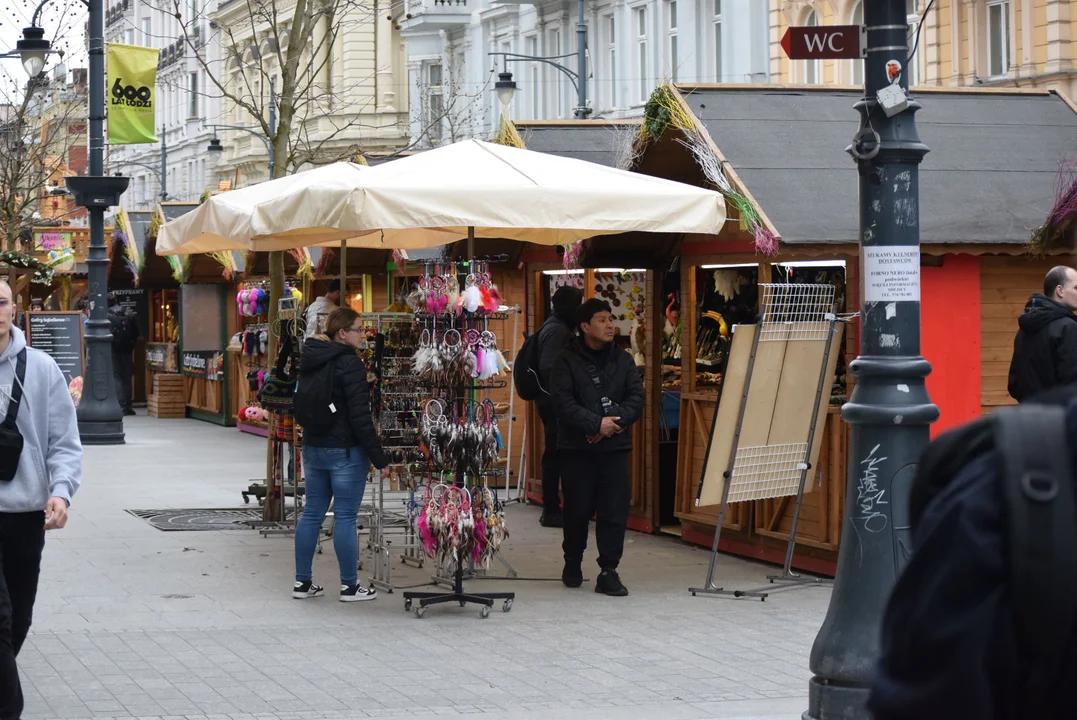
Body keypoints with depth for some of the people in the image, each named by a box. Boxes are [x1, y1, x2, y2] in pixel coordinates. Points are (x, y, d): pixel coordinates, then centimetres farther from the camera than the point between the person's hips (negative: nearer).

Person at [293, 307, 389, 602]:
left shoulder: (310, 361, 9)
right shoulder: (350, 364, -16)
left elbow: (301, 407, 17)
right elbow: (360, 415, -19)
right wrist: (379, 456, -15)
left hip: (313, 446, 8)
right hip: (345, 451, -8)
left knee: (312, 512, 13)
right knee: (345, 517, -1)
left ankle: (302, 581, 17)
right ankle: (349, 586, 5)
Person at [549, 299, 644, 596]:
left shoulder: (623, 360, 9)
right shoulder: (567, 361, -2)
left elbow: (636, 398, 2)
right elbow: (563, 402, -11)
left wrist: (614, 421, -14)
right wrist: (597, 423, -18)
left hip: (615, 446, 2)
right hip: (577, 447, -2)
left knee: (615, 509, -5)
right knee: (578, 509, 5)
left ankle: (608, 572, 0)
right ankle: (573, 563, 27)